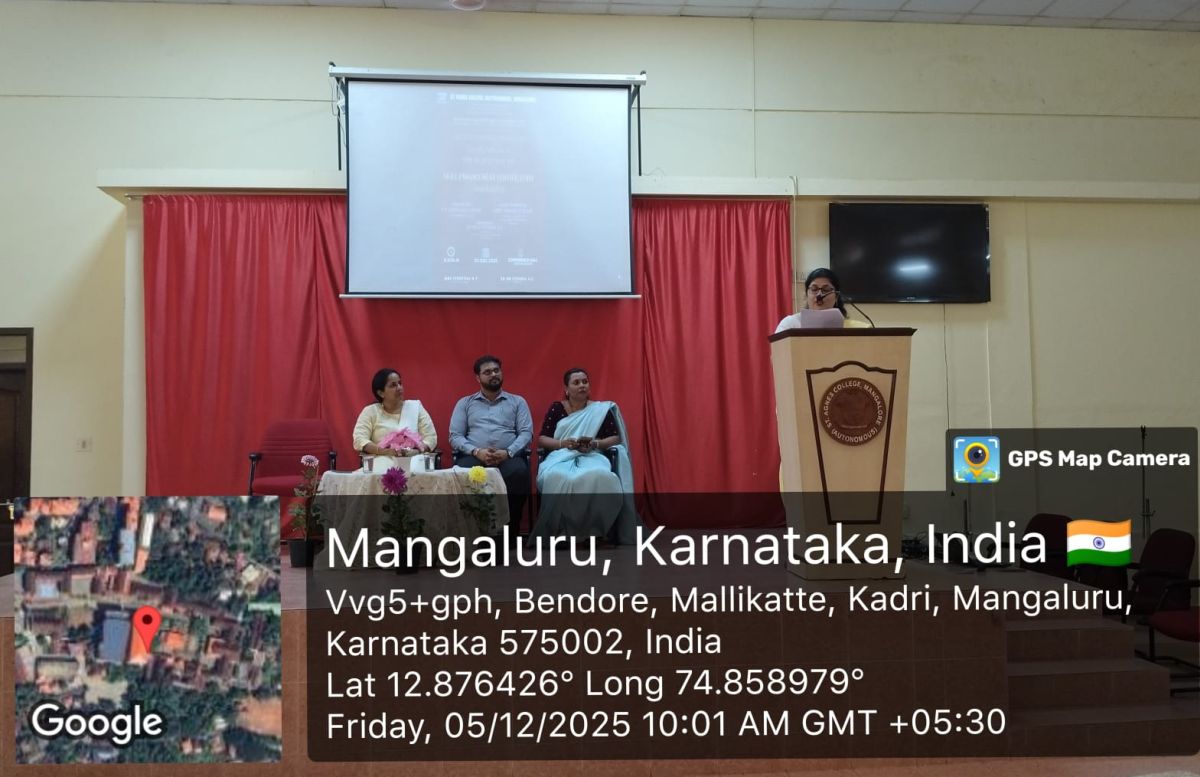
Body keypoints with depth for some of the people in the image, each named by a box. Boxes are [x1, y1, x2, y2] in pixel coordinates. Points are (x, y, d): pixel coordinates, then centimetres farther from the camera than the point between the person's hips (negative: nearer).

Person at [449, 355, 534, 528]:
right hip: (474, 456, 0)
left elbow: (526, 433, 8)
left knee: (519, 472, -37)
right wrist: (476, 451, -10)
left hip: (509, 456, 0)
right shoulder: (464, 403, 21)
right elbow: (455, 436, 10)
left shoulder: (518, 402, 20)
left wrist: (508, 452, -12)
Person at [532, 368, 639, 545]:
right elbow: (542, 439, 9)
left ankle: (595, 530, -29)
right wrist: (563, 443, -10)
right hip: (561, 456, 0)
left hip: (592, 456, 0)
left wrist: (595, 443, -10)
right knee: (556, 478, -38)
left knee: (599, 477, -38)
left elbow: (616, 437, 9)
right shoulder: (556, 409, 13)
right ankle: (558, 531, -29)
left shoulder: (601, 409, 13)